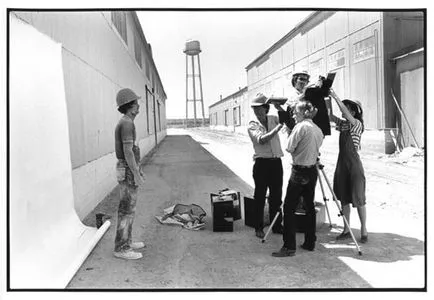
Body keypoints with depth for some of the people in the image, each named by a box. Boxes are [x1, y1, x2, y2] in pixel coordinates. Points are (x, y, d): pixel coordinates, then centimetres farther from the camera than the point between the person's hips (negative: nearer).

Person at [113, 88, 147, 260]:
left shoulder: (124, 123, 15)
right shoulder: (127, 123, -19)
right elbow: (128, 152, -24)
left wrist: (137, 171, 24)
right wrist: (137, 175, -22)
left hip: (127, 170, 10)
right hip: (128, 173, -10)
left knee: (128, 207, 16)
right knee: (127, 210, -5)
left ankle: (125, 242, 25)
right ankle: (121, 249, 2)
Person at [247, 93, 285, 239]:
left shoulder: (273, 119, 9)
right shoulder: (252, 125, -3)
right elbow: (261, 139, -18)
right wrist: (277, 128, -22)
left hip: (276, 162, 4)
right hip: (261, 163, -3)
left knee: (276, 196, 11)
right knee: (260, 197, 4)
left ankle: (277, 225, 23)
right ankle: (258, 228, 15)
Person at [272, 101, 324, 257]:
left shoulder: (301, 127, -13)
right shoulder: (318, 130, 11)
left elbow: (290, 148, -12)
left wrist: (289, 133, 6)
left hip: (299, 171, -8)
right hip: (312, 171, 8)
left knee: (289, 208, -3)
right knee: (310, 207, 15)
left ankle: (289, 247, -2)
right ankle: (310, 243, 22)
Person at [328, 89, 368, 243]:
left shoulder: (357, 124, -7)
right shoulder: (343, 124, 11)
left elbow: (347, 114, -23)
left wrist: (336, 97, -20)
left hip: (354, 165, -7)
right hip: (342, 163, 7)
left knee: (359, 199, 1)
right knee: (344, 199, 9)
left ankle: (364, 230, 12)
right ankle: (346, 230, 18)